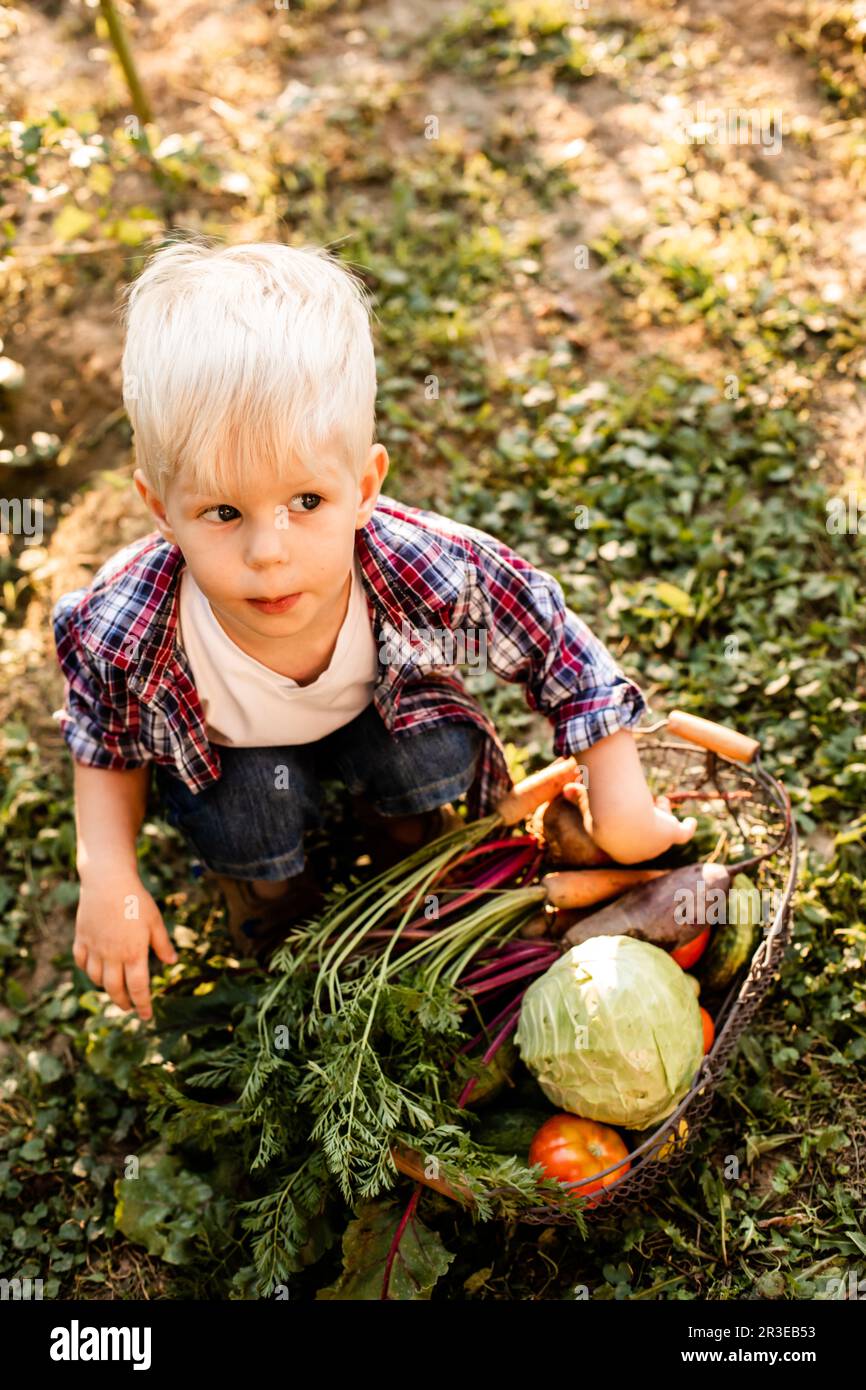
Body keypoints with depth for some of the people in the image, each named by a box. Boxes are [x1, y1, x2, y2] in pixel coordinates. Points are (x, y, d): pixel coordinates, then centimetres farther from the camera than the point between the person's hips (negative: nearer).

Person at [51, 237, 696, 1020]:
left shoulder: (426, 572, -40)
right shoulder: (129, 627, -37)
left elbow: (569, 659, -24)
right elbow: (108, 747, -13)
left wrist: (623, 811, -19)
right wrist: (108, 880, -22)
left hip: (380, 714, 1)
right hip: (227, 745, -1)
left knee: (436, 756, -24)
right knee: (245, 816, -28)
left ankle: (423, 870, 15)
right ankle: (280, 930, 12)